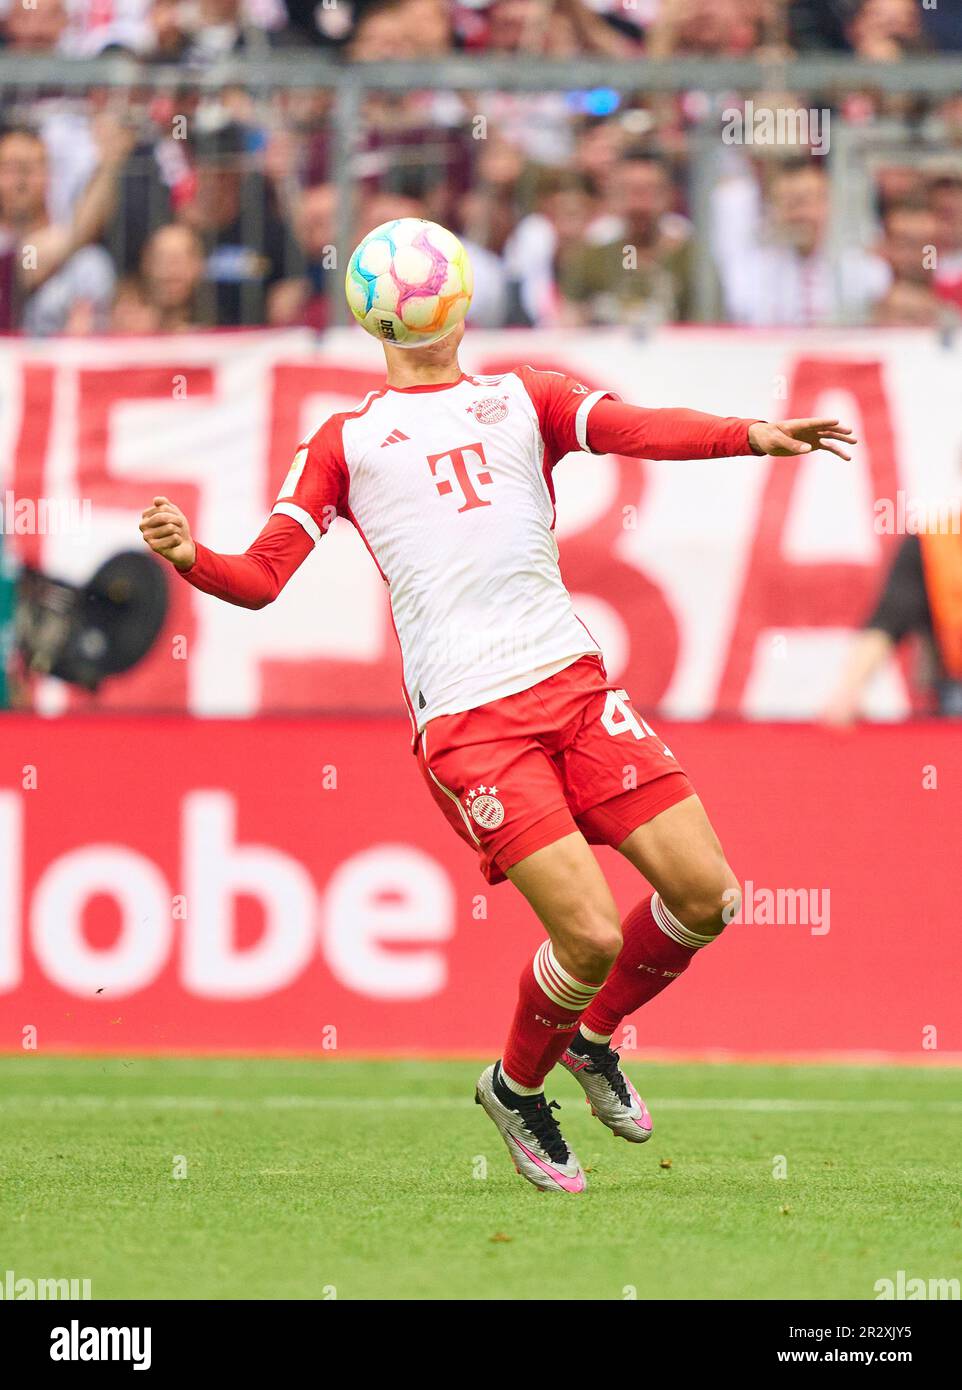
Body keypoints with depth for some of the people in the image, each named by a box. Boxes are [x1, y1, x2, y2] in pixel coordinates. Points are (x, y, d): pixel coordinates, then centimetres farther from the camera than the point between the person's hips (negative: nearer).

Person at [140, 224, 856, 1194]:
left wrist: (750, 435, -19)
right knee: (591, 934, -15)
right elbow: (263, 577, 7)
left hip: (571, 678, 4)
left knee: (704, 894, -4)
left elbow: (637, 429, -1)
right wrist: (190, 558, -16)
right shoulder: (345, 441, 14)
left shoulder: (521, 397, 18)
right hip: (463, 718, -4)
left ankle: (593, 1037, 24)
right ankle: (516, 1086, 14)